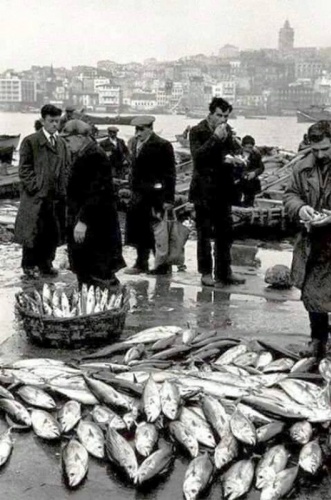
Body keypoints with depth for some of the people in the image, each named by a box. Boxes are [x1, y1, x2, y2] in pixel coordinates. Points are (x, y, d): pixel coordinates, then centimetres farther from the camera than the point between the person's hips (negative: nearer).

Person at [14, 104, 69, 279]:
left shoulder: (61, 142, 15)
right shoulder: (30, 141, -3)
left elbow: (66, 167, 19)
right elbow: (24, 168, -6)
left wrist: (64, 187, 6)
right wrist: (34, 187, -13)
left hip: (57, 195, 5)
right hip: (37, 196, -5)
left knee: (53, 232, 8)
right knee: (33, 232, 0)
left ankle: (46, 263, 20)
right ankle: (29, 265, 11)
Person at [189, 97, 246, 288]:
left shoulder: (228, 131, 10)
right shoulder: (197, 131, -5)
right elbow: (197, 156, -18)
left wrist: (232, 157, -11)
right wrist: (215, 138, -20)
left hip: (223, 189, 5)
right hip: (204, 190, -5)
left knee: (225, 232, 8)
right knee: (204, 232, 2)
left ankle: (224, 271, 17)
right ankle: (206, 272, 9)